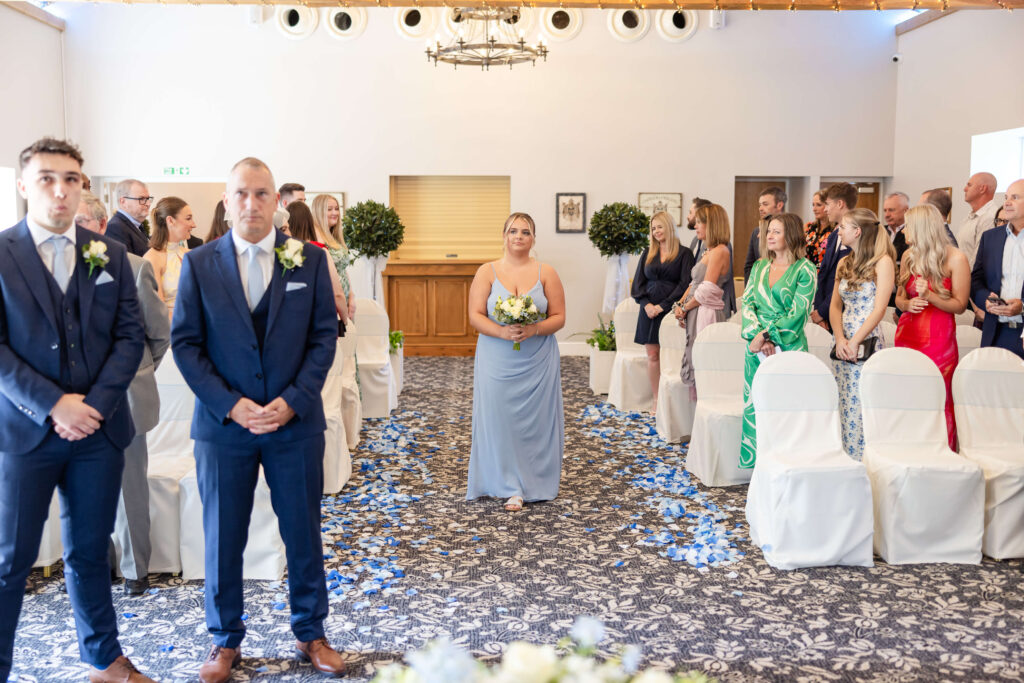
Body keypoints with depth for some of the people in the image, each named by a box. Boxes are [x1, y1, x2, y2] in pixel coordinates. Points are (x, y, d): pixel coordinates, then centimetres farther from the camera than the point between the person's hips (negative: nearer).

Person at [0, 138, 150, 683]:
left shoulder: (110, 255, 6)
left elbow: (129, 336, 4)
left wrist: (94, 403, -9)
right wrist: (53, 405, -16)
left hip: (99, 427, 3)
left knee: (90, 552, 15)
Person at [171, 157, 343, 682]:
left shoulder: (309, 259, 1)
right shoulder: (199, 264, 0)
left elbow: (324, 336, 0)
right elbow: (185, 343, -1)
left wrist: (292, 401, -11)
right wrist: (230, 404, -12)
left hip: (296, 422, 0)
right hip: (223, 423, 0)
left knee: (303, 533, 10)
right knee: (222, 537, 9)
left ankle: (310, 633, 28)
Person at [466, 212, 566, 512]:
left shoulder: (546, 273, 4)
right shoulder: (487, 272, 3)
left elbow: (559, 317, 2)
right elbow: (475, 316, -3)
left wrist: (535, 329, -17)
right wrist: (502, 332, -19)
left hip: (538, 362, 0)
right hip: (497, 361, 0)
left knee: (535, 420, 3)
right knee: (500, 419, 1)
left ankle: (533, 483, 16)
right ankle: (510, 485, 12)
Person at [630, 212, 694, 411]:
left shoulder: (684, 253, 2)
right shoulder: (647, 253, 15)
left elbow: (684, 284, -6)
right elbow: (638, 283, 11)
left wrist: (663, 305, -12)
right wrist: (646, 304, -6)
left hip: (670, 310, -4)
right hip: (649, 310, 4)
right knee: (652, 355, 2)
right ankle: (657, 400, 7)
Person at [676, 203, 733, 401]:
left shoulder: (720, 251, -13)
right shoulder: (709, 252, 18)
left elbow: (707, 291, -18)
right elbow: (694, 283, 18)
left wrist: (685, 307, -6)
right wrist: (680, 305, 4)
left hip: (706, 315, -10)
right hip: (696, 316, 10)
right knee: (695, 369, 10)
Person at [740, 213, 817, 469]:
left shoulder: (805, 270, -3)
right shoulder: (759, 267, 13)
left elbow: (798, 313, -11)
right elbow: (747, 303, 5)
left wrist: (766, 335, -15)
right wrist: (757, 335, -11)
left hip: (788, 346, -5)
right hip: (757, 348, 5)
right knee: (755, 404, 5)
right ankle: (757, 465, 13)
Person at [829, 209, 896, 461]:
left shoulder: (882, 262, -6)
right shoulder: (844, 263, 14)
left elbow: (879, 308, -13)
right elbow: (835, 305, 10)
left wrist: (855, 342, -17)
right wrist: (840, 340, -6)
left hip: (868, 344, -6)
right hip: (842, 344, 7)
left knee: (864, 409, -7)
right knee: (842, 408, 7)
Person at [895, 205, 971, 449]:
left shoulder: (955, 258, -5)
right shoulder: (909, 256, 8)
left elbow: (960, 305, -4)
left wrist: (930, 296, -18)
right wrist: (908, 304, -5)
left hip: (939, 338, -4)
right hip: (908, 333, 4)